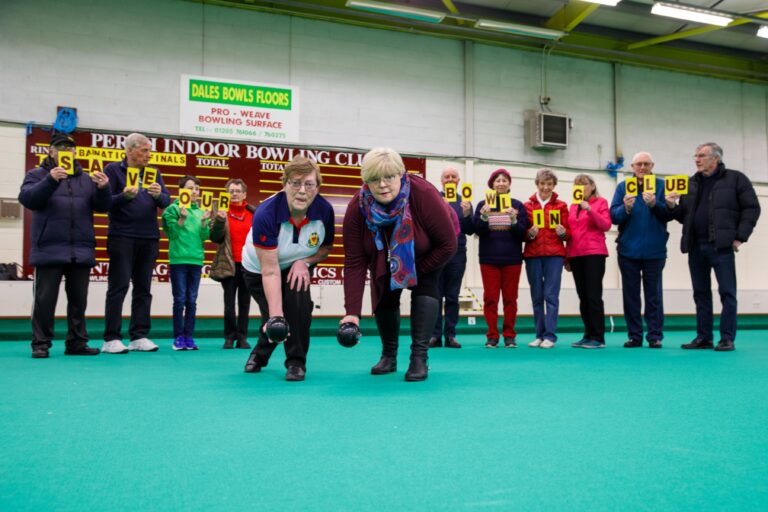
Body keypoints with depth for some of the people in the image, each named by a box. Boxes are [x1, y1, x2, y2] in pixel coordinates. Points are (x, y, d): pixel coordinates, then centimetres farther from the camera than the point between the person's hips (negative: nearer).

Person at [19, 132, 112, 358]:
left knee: (78, 301, 7)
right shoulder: (37, 175, 8)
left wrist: (103, 189, -15)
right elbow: (26, 198, -9)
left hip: (81, 252, 3)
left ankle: (77, 343, 15)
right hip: (49, 250, -3)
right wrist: (51, 180, -23)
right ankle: (40, 344, 7)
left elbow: (102, 206, 7)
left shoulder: (86, 179, 16)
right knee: (45, 300, -1)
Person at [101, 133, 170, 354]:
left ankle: (139, 337, 11)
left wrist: (159, 195, -17)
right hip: (122, 237, -5)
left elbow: (166, 201, 5)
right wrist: (124, 196, -23)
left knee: (143, 288, 6)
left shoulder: (153, 172, 13)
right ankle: (111, 339, -1)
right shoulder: (113, 169, 0)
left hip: (149, 238, 5)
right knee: (118, 287, -4)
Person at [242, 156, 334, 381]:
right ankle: (259, 354, 32)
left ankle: (296, 362, -7)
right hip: (258, 269, -2)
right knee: (275, 323, -6)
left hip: (298, 267, 2)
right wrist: (276, 315, -41)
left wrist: (305, 262, -24)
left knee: (299, 299, -27)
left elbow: (326, 247, -4)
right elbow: (270, 271, -35)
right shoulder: (265, 214, -36)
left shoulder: (324, 210, -25)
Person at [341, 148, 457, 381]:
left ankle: (419, 358, -15)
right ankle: (388, 356, 18)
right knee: (384, 294, -4)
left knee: (424, 289, -21)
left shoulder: (424, 195, -40)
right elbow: (354, 263, -30)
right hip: (384, 255, 2)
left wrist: (416, 271, -23)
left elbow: (448, 245, -29)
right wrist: (352, 312, -34)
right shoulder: (357, 208, -32)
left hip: (427, 252, -2)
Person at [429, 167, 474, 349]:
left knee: (453, 297, 5)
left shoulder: (464, 202, 11)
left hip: (457, 254, 2)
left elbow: (470, 231, 5)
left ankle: (450, 335, 8)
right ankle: (435, 335, 3)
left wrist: (467, 214, -12)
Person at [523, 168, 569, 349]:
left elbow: (567, 232, 8)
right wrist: (530, 233, -13)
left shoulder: (561, 206, 9)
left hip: (554, 254, -1)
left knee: (551, 295, -6)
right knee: (537, 296, 4)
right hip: (532, 255, 1)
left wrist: (563, 232, -13)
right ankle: (540, 335, 12)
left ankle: (550, 336, -4)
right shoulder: (527, 206, 8)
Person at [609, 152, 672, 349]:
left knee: (654, 295, 3)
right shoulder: (623, 187, 7)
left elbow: (669, 214, -6)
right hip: (628, 249, 2)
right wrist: (626, 208, -21)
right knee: (630, 294, 6)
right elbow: (614, 216, -1)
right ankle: (634, 336, 13)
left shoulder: (662, 185, 3)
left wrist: (654, 204, -24)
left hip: (654, 250, -1)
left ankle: (655, 336, 9)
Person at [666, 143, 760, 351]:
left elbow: (752, 208, -2)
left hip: (721, 246, -5)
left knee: (727, 292, -2)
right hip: (695, 247, 5)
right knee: (701, 293, 8)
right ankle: (703, 337, 15)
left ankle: (727, 338, 2)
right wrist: (672, 207, -3)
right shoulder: (691, 184, 16)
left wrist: (740, 237, -9)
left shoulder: (735, 179, 2)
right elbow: (684, 215, 18)